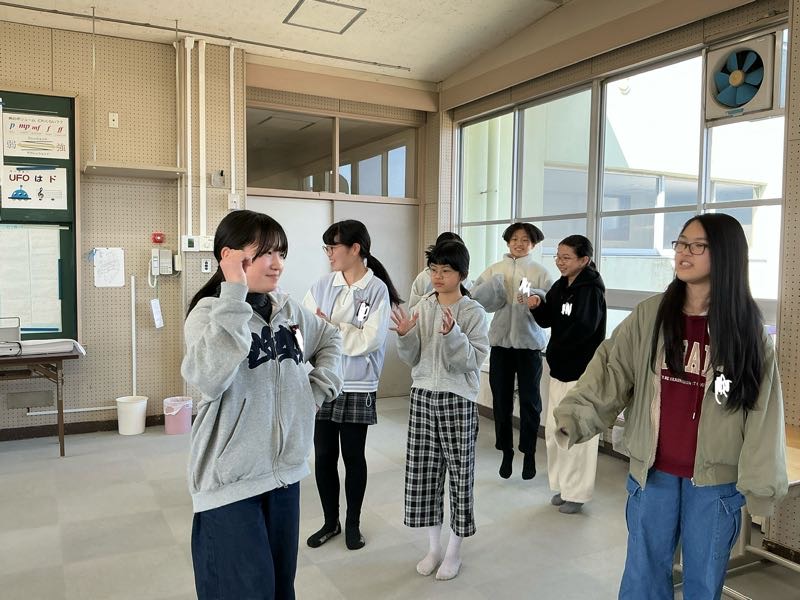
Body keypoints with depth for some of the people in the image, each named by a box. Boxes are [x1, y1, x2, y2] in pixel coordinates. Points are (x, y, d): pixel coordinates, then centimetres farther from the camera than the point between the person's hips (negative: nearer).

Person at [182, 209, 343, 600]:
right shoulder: (209, 313, -14)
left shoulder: (289, 310, 4)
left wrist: (319, 387, 6)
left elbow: (330, 340, 22)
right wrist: (234, 295, -31)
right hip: (231, 479, -6)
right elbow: (207, 378, -34)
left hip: (286, 468, 6)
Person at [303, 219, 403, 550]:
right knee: (324, 456, 11)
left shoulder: (377, 289, -10)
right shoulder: (322, 286, 1)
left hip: (358, 388, -3)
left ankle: (353, 523, 32)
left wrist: (328, 327, -14)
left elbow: (370, 340, -17)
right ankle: (330, 522, 32)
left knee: (353, 457, 11)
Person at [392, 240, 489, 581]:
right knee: (423, 470, 9)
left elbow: (475, 359, -15)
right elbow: (412, 360, 5)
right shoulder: (423, 307, 5)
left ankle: (454, 551, 22)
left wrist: (453, 334, -28)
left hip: (457, 400, -4)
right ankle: (433, 546, 26)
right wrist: (406, 336, -14)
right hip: (422, 396, 4)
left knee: (459, 473, 5)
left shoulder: (473, 312, -7)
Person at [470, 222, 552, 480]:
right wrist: (494, 283, -23)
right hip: (501, 342, 2)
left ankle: (529, 454, 20)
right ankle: (506, 453, 23)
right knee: (501, 399, 8)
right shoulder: (495, 269, 6)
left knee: (529, 400, 5)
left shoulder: (540, 272, 1)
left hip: (529, 343, -2)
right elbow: (476, 298, -7)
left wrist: (539, 299, -32)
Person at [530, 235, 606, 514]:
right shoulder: (560, 286, 10)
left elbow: (583, 329, -24)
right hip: (559, 369, 8)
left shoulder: (591, 290, -14)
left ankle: (577, 492, 13)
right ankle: (562, 486, 27)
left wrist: (554, 352, -11)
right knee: (554, 431, 14)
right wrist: (536, 306, -11)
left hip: (582, 372, -8)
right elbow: (547, 319, 10)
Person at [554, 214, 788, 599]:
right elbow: (611, 373, -11)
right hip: (653, 471, 1)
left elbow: (763, 411, -6)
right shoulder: (648, 316, -4)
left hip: (716, 479, -1)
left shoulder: (748, 331, -5)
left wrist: (759, 482, -9)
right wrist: (575, 418, -25)